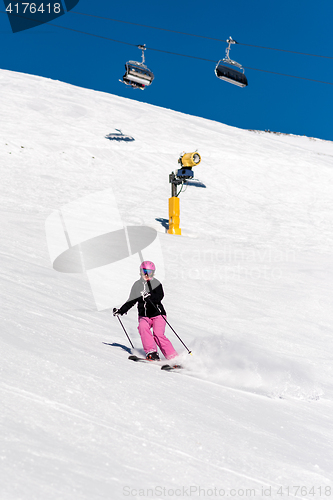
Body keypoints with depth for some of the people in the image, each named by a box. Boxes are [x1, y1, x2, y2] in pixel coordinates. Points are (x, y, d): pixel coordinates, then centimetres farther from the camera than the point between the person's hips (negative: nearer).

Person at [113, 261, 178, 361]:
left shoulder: (156, 283, 0)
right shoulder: (137, 285, 11)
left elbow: (159, 296, -17)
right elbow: (131, 301, 20)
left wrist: (150, 297, -35)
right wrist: (121, 311, 13)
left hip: (157, 314, -3)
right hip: (144, 316, 3)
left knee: (158, 335, -22)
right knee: (143, 327, -29)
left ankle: (173, 357, -18)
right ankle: (151, 353, -32)